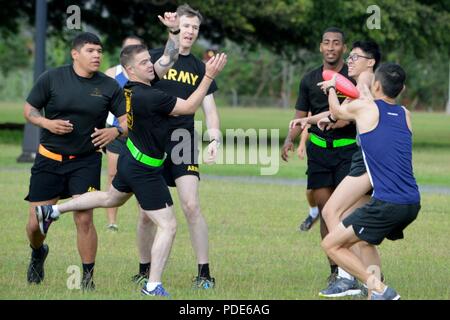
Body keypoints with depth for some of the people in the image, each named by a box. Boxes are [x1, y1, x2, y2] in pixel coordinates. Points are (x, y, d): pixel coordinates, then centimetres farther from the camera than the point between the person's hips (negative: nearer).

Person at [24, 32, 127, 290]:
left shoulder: (109, 86, -1)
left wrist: (116, 131, -21)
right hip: (49, 160, 0)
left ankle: (88, 279, 2)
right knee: (36, 224, 1)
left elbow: (128, 120, 1)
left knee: (84, 219, -12)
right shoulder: (52, 79, -4)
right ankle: (38, 255, 37)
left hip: (86, 162, 0)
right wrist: (47, 123, -16)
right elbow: (29, 109, 4)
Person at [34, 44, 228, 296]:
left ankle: (53, 211, 46)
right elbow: (189, 107, -21)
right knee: (168, 226, -5)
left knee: (111, 198, 37)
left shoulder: (131, 88, -3)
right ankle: (153, 286, -3)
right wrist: (209, 76, -21)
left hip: (130, 160, 9)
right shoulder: (149, 97, -29)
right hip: (145, 171, -9)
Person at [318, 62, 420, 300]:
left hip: (387, 204, -7)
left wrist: (331, 88, 42)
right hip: (412, 204, 7)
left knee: (331, 245, 1)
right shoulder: (405, 115, 15)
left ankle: (379, 289, -9)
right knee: (363, 240, 29)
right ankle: (375, 286, 19)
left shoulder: (364, 107, -1)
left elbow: (337, 111, 22)